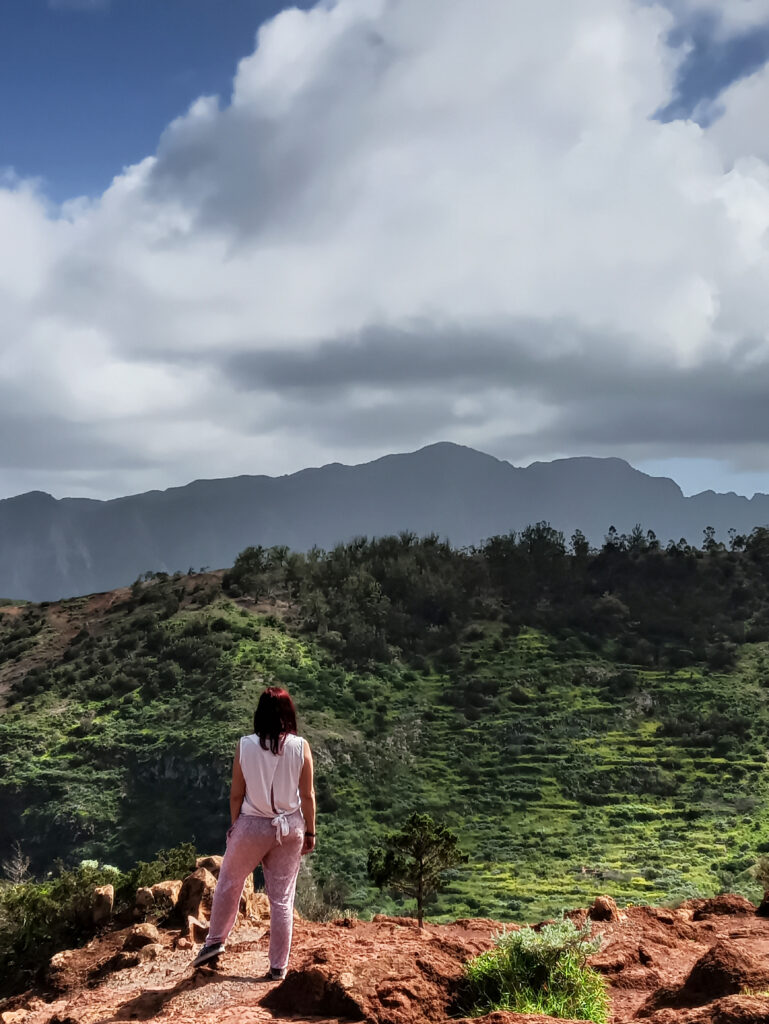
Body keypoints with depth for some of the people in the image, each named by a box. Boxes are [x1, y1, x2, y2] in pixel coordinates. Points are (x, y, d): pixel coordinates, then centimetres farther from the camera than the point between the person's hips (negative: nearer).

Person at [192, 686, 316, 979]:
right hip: (290, 828, 1)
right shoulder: (300, 747, -9)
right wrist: (310, 832, 6)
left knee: (228, 884, 23)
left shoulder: (245, 746, -9)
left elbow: (236, 794, -3)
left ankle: (215, 941, 30)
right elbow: (307, 795, -5)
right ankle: (278, 966, 17)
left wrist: (235, 826, 11)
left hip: (251, 826, -1)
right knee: (282, 897, 10)